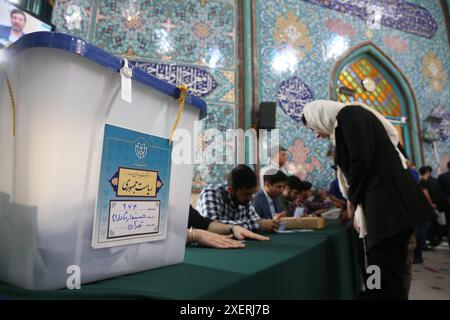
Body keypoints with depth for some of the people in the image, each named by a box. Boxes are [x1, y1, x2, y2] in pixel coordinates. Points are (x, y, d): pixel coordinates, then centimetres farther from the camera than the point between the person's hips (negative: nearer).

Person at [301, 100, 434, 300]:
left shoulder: (348, 114, -4)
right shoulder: (344, 123, 23)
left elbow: (362, 160, -16)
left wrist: (352, 199, -3)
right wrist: (355, 202, 17)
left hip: (386, 200, -10)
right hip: (384, 201, 10)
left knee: (385, 278, -6)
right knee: (386, 273, 13)